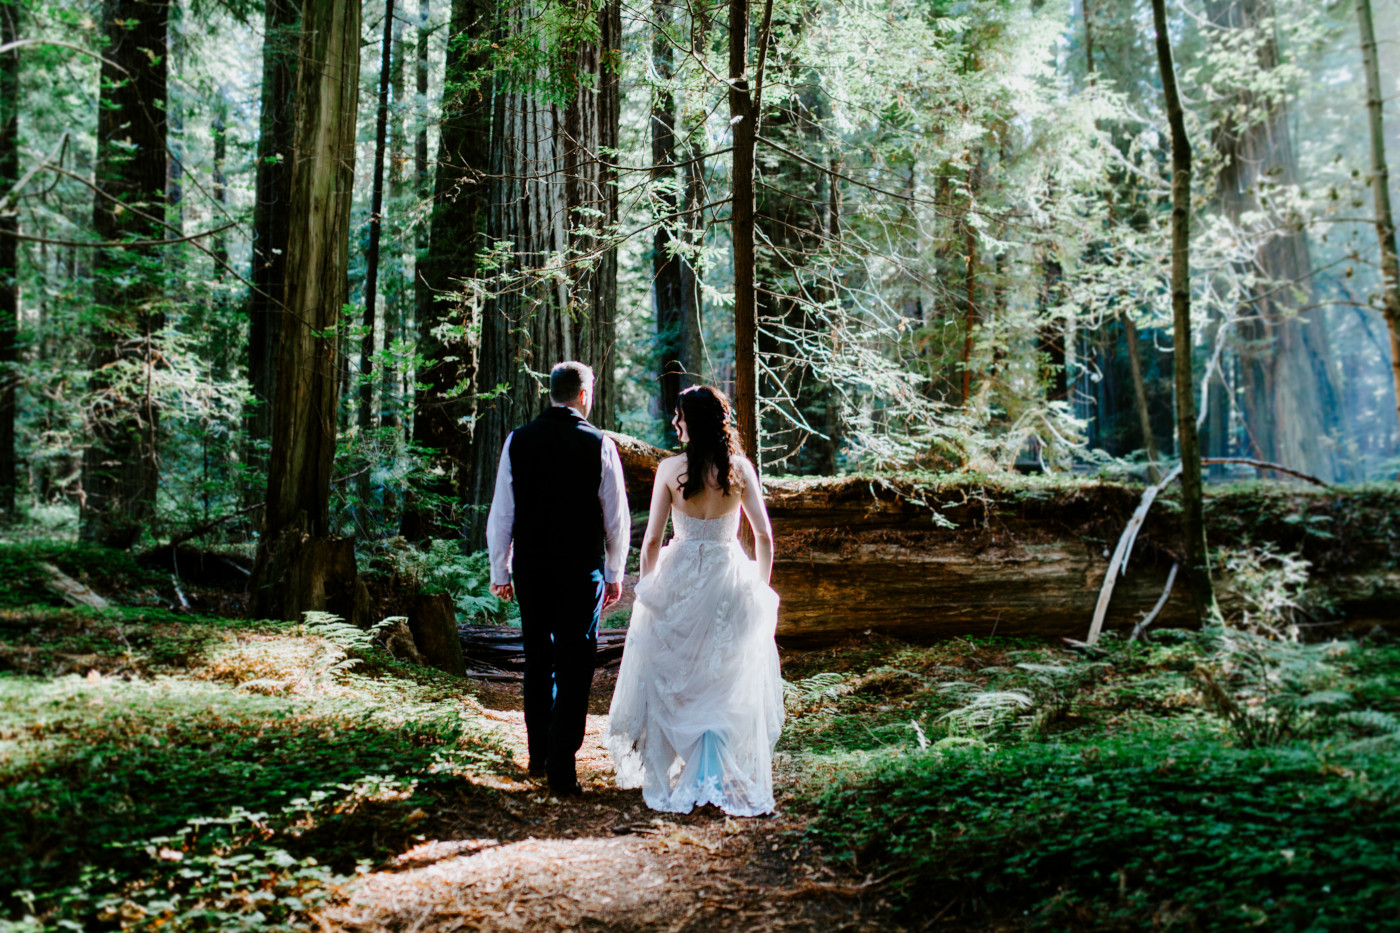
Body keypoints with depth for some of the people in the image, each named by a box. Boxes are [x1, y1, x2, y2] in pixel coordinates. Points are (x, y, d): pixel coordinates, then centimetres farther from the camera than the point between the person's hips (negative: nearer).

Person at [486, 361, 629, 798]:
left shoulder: (518, 441, -1)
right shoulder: (600, 445, -6)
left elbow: (501, 513, 2)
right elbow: (616, 517, -1)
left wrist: (500, 571, 12)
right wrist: (615, 574, 10)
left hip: (530, 567, 3)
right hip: (582, 569, -3)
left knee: (537, 662, 18)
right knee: (574, 667, 2)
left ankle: (538, 757, 28)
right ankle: (561, 769, -1)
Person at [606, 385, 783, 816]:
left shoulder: (670, 469, -8)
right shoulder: (741, 468, -3)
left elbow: (652, 540, -6)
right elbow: (764, 537, -1)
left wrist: (647, 588, 6)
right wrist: (760, 588, 11)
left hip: (678, 579, -1)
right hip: (729, 579, 2)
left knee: (669, 684, 12)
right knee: (730, 685, 12)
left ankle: (666, 784, 18)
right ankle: (725, 781, 13)